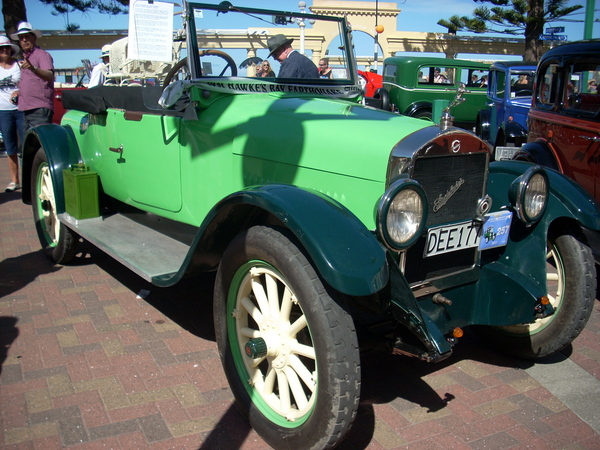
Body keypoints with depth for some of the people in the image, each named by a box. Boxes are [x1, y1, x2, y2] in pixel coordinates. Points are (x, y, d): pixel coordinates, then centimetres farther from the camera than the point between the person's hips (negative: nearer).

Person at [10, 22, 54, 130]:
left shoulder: (42, 54, -3)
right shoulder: (25, 57, 24)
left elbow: (49, 76, -22)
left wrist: (33, 68, -40)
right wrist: (18, 91, 14)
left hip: (40, 109, -9)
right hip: (27, 109, 9)